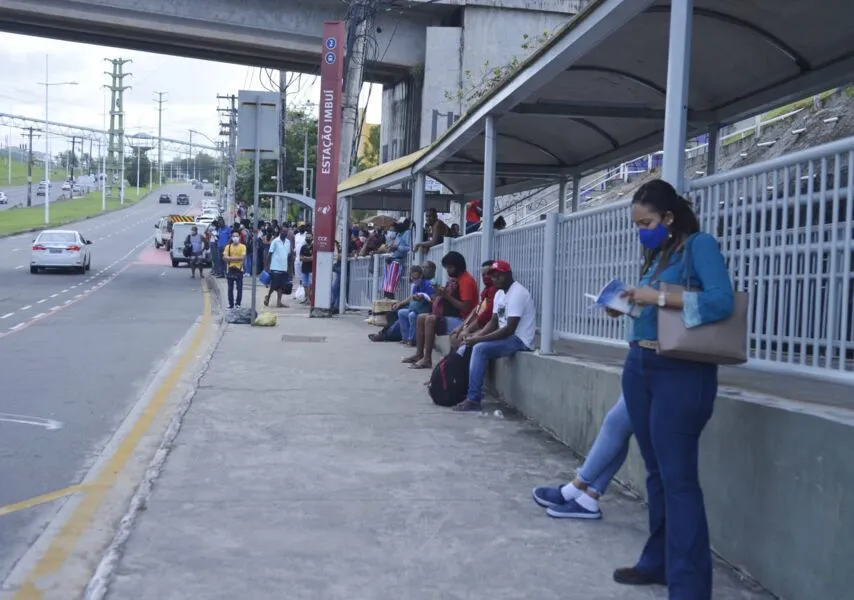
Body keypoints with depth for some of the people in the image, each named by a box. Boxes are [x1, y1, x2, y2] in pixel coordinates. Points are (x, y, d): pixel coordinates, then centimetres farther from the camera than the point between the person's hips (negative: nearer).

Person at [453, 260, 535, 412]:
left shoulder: (517, 293, -19)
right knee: (466, 347, 4)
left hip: (519, 340, -10)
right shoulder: (499, 293, 12)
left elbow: (509, 329, -26)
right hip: (505, 336, 10)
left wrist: (479, 339, -25)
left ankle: (473, 399, -27)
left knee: (479, 348, -29)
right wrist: (476, 335, -6)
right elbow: (494, 322, 14)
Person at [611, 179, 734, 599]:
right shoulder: (656, 254, 16)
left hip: (681, 373, -8)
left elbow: (722, 301, -20)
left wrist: (658, 297, -20)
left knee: (678, 478, -8)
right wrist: (628, 305, -1)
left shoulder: (700, 245, -6)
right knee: (656, 472, 14)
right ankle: (657, 561, 25)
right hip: (640, 367, 8)